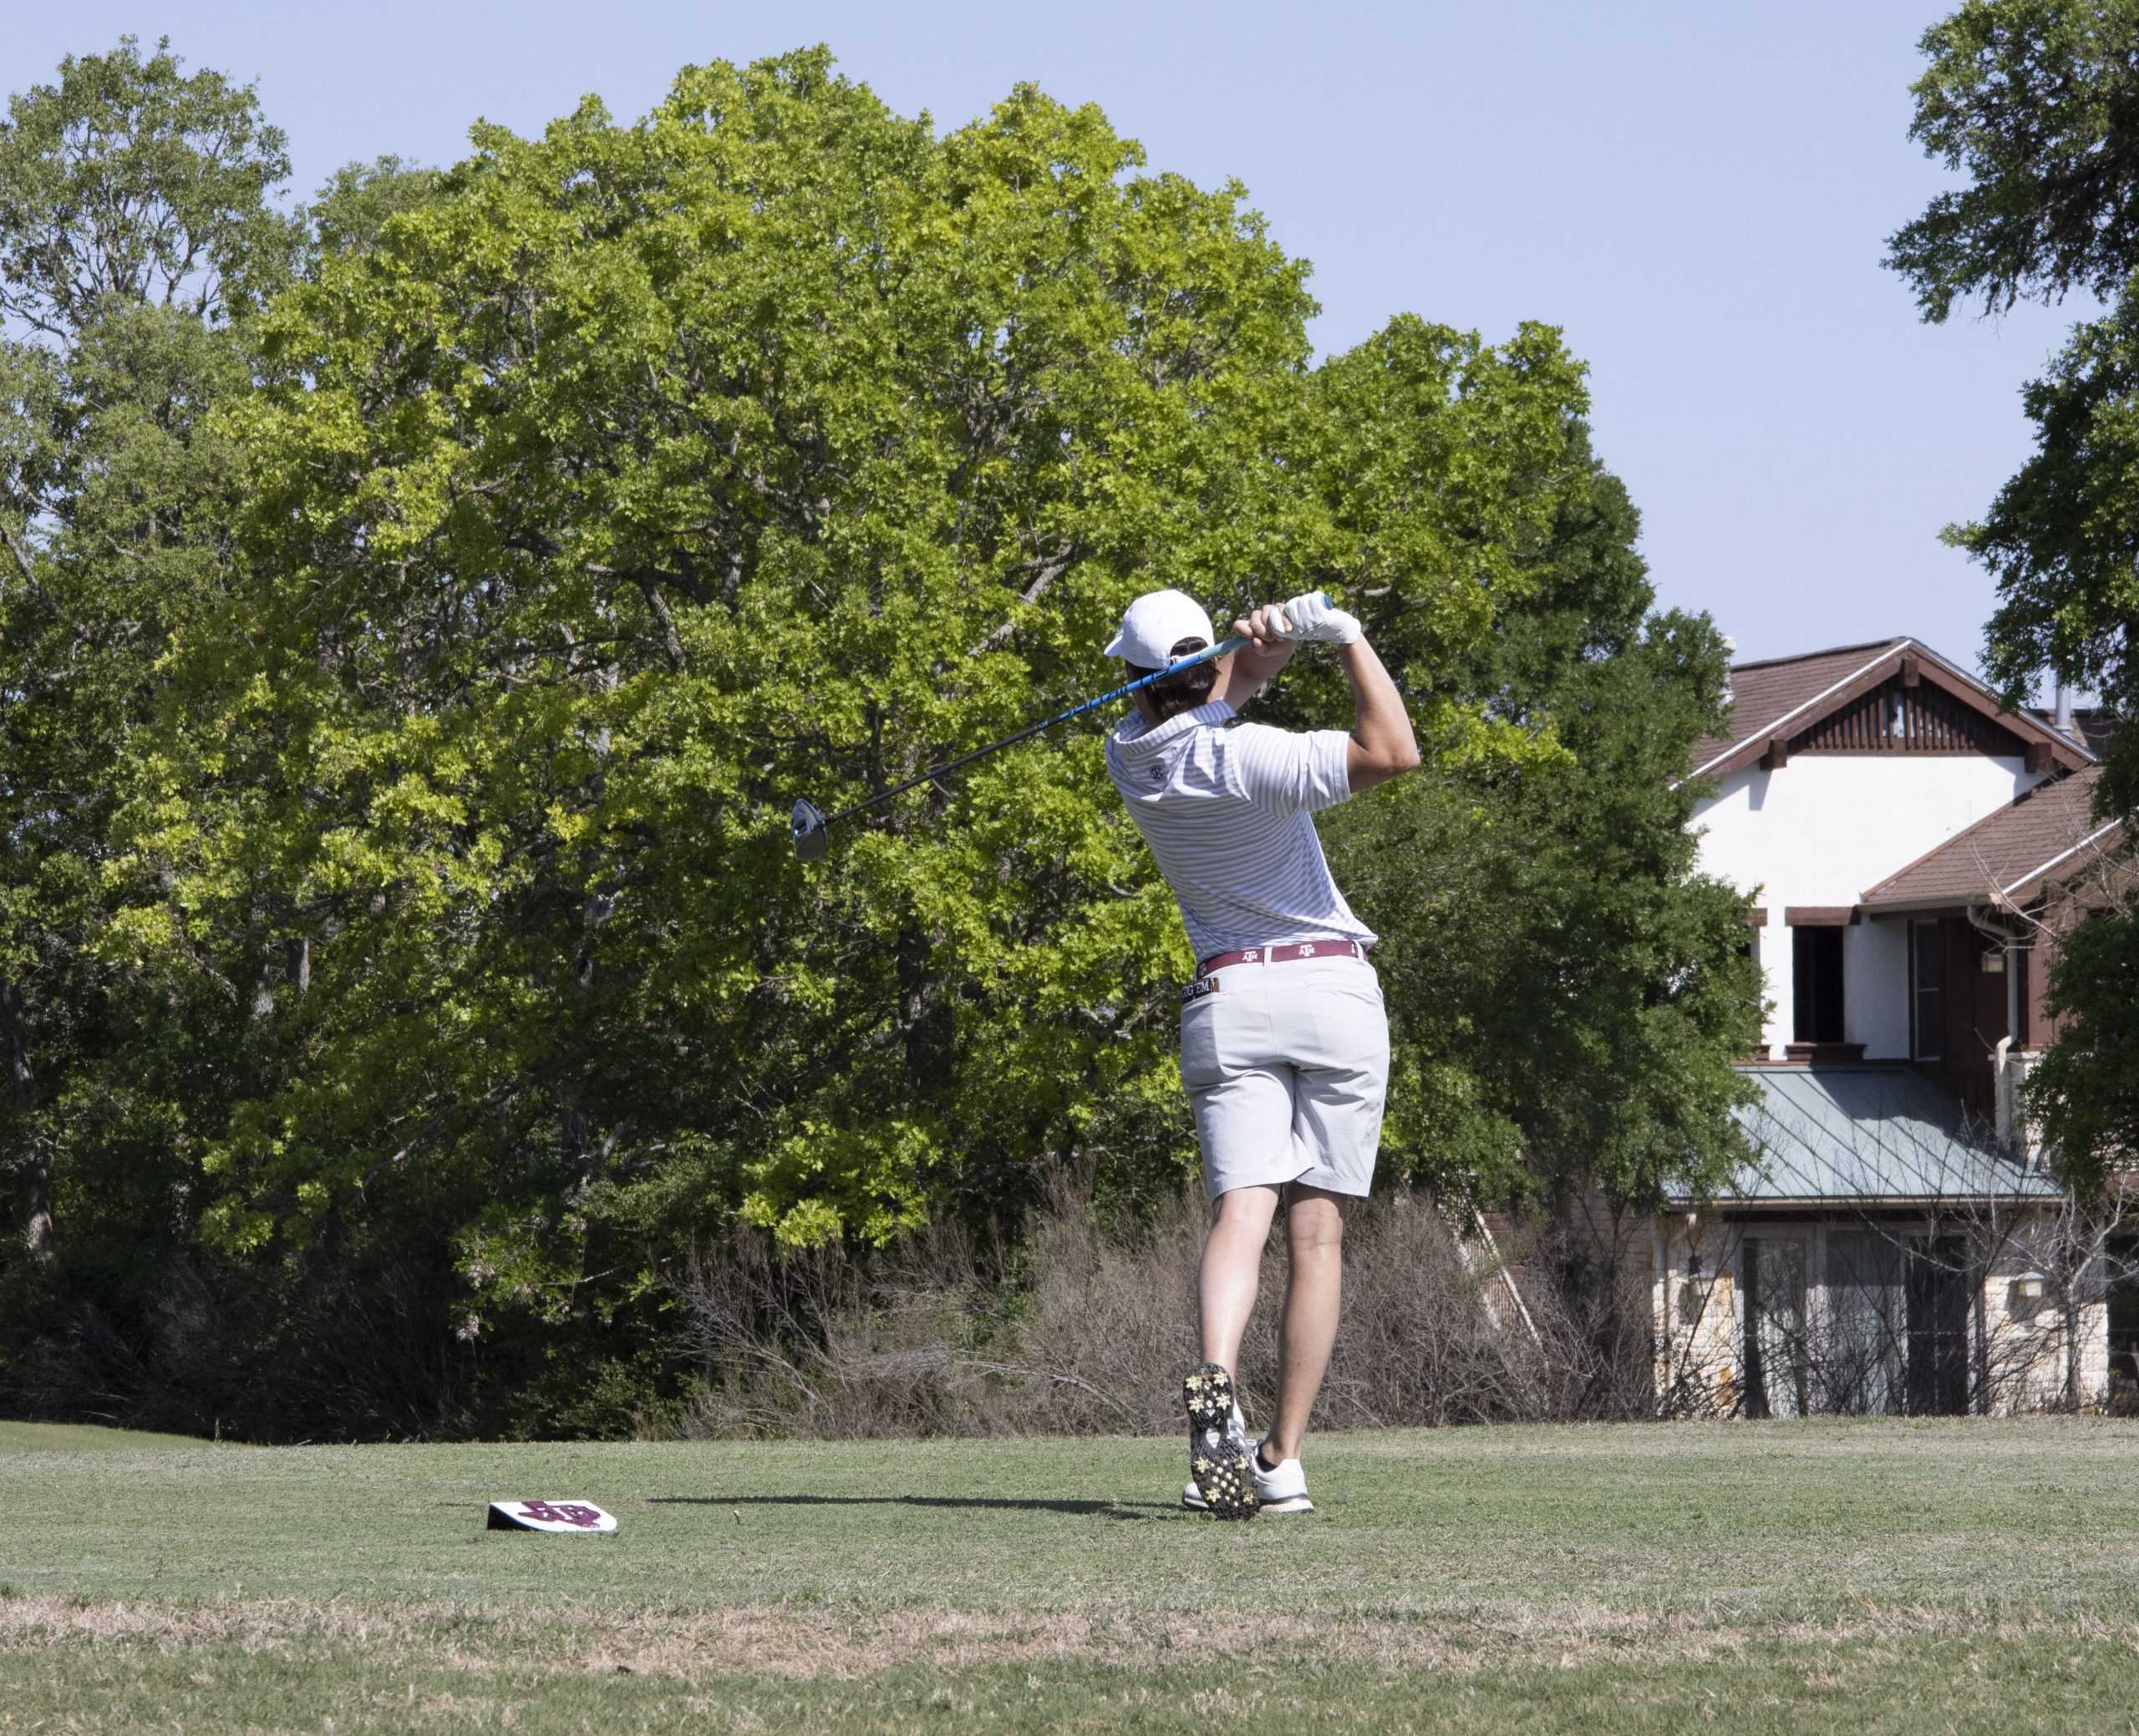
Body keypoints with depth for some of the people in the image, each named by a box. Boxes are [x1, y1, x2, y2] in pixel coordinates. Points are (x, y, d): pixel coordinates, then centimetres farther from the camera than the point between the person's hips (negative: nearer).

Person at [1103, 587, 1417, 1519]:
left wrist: (1265, 642, -4)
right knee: (1317, 1234, 1)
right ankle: (1283, 1461, -3)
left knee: (1240, 1211, -10)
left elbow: (1208, 699, 18)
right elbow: (1393, 751, -22)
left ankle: (1214, 1381, -39)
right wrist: (1344, 635, -14)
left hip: (1227, 998, 3)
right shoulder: (1242, 760, -14)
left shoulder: (1132, 757, 4)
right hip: (1332, 990, -3)